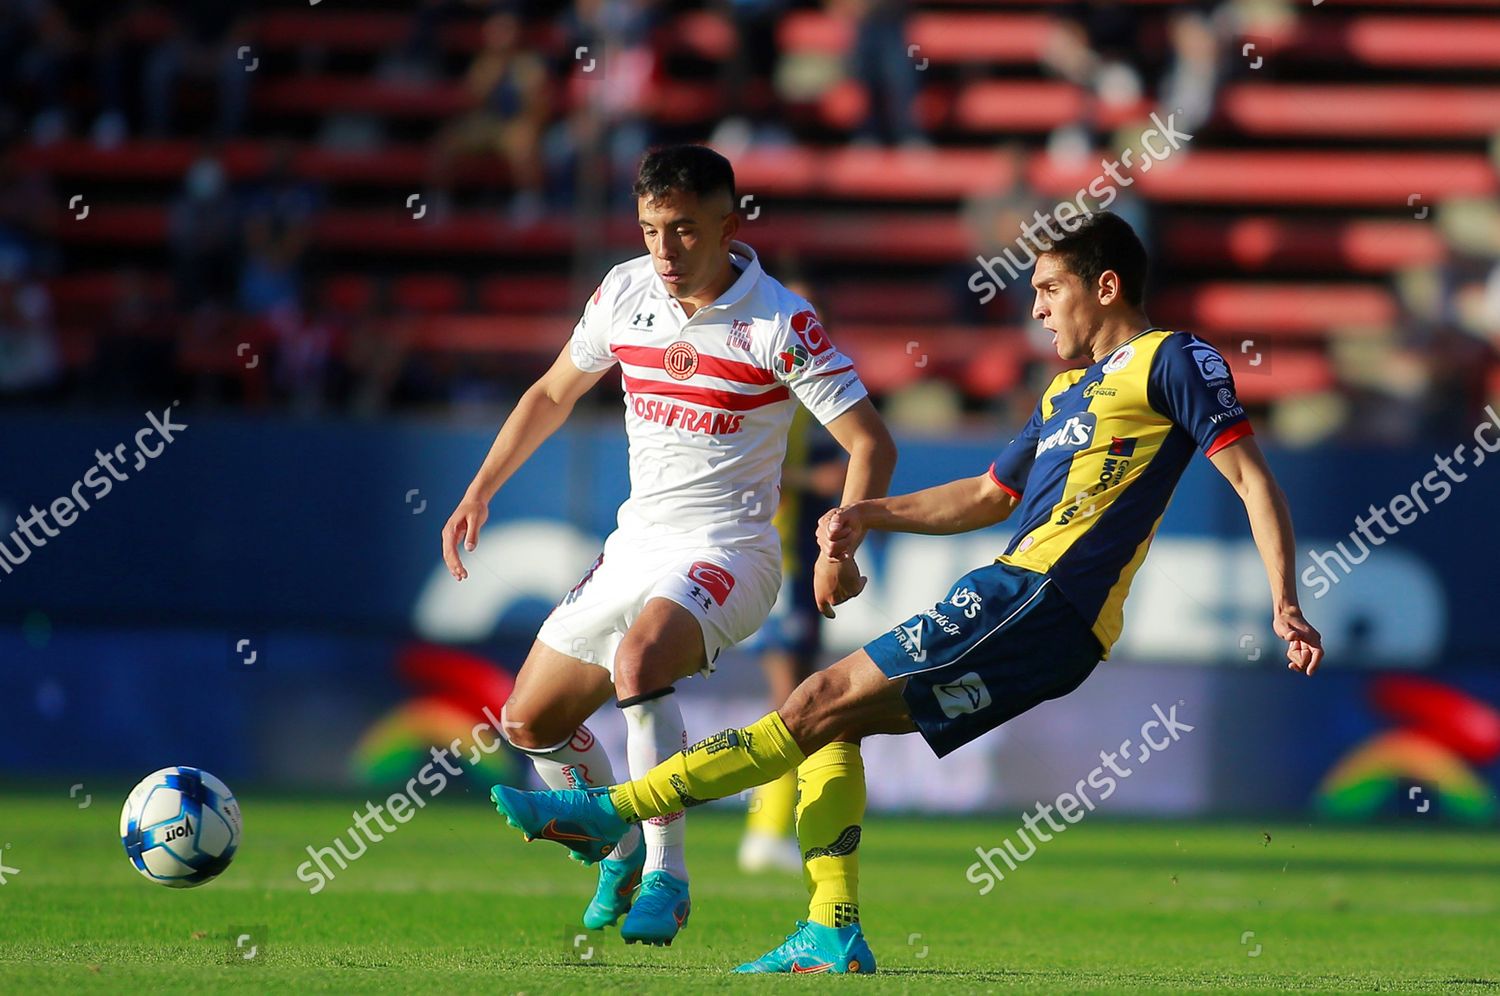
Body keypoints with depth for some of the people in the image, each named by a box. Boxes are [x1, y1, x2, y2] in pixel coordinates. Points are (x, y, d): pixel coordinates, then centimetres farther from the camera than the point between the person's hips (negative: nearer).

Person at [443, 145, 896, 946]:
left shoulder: (781, 324, -14)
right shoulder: (625, 293, 2)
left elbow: (869, 442, -12)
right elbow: (552, 395, 18)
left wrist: (840, 548, -26)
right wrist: (479, 491, 12)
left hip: (726, 553, -7)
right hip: (636, 544, 7)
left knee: (638, 660, -35)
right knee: (529, 721, 8)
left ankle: (664, 879, -26)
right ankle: (622, 856, 32)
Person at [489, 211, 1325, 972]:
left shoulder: (1172, 360, -1)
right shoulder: (1070, 392, 26)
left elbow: (1252, 477, -6)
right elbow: (988, 497, 33)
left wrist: (1285, 602, -16)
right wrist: (871, 516, 20)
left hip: (1044, 600, -10)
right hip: (1017, 599, 10)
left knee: (826, 702, -12)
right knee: (833, 718, 5)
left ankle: (614, 813, -13)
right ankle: (835, 936, -3)